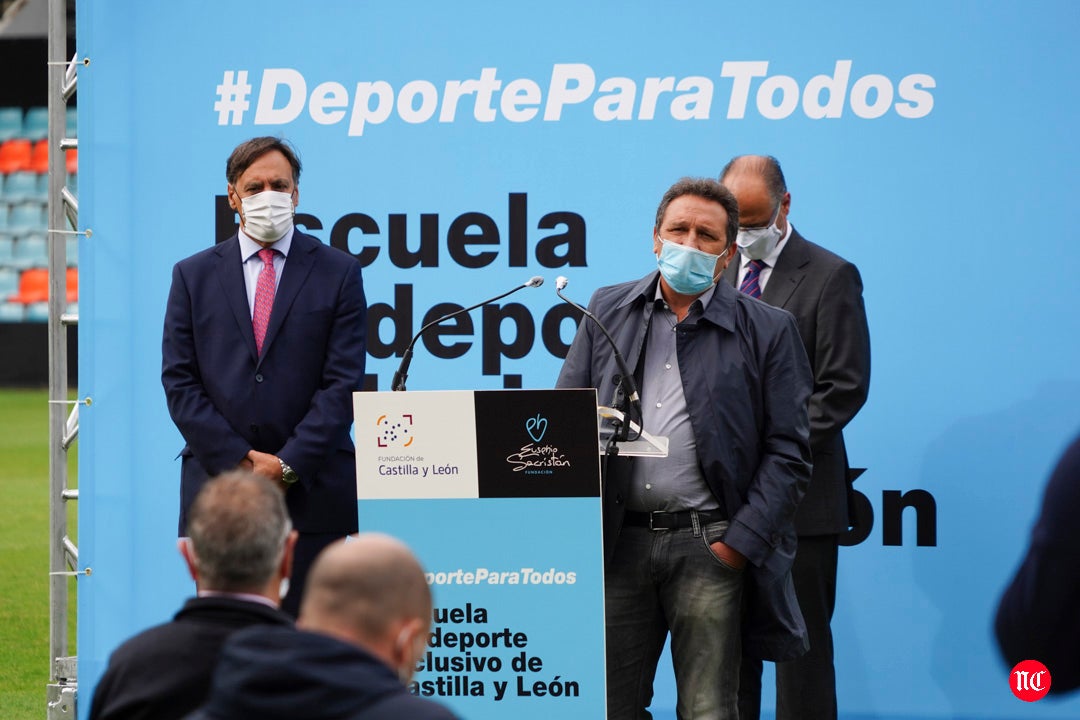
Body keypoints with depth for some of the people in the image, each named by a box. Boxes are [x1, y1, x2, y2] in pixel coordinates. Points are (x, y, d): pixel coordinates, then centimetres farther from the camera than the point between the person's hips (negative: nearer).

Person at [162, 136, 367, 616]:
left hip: (312, 491, -1)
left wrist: (288, 466, -9)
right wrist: (239, 460, -7)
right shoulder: (193, 275, 10)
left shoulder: (338, 272, 6)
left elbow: (343, 381, -1)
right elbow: (179, 381, 5)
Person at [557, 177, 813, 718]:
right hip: (620, 541, 3)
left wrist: (741, 543, -7)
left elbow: (788, 451, 1)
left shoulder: (767, 330, 4)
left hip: (708, 545, -3)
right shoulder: (608, 310, 13)